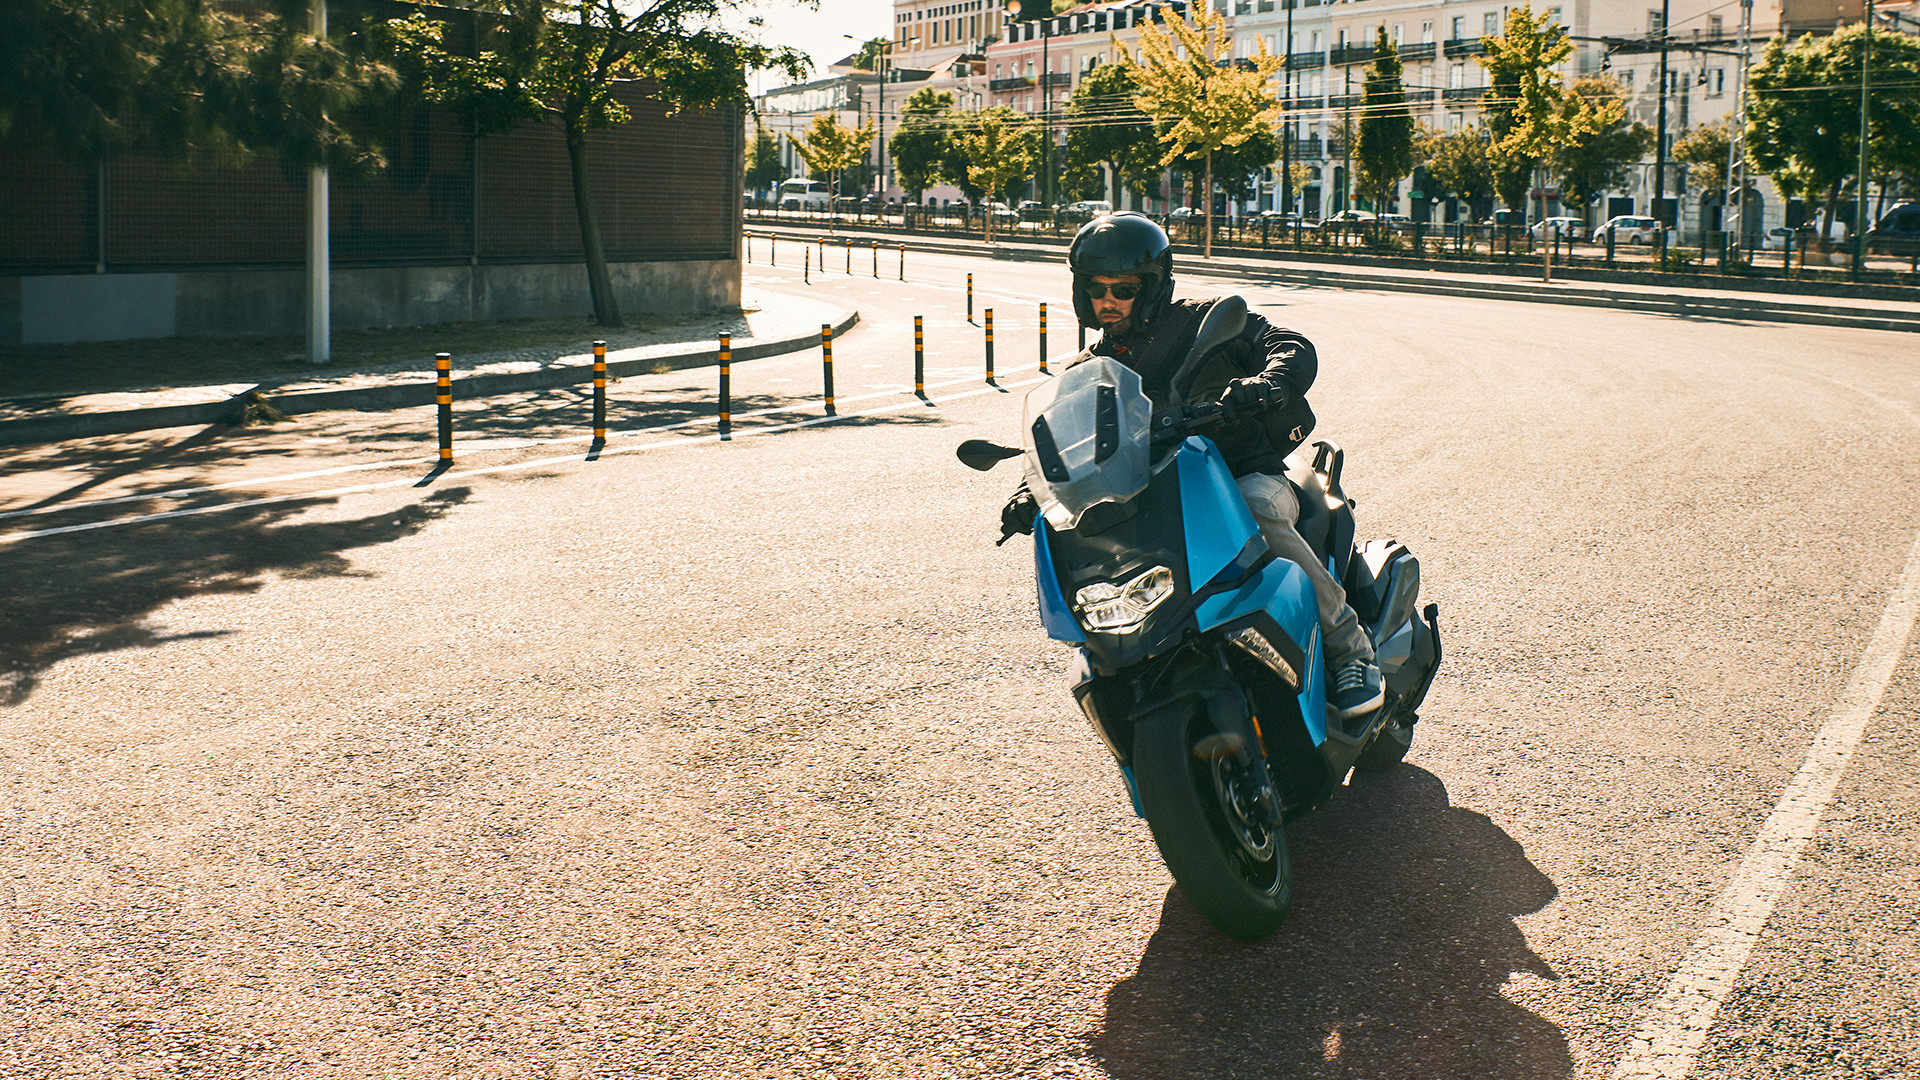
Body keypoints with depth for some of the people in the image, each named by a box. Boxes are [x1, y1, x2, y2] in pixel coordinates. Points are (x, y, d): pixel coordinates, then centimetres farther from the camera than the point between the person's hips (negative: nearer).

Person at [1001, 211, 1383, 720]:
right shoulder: (1085, 375, 16)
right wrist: (1029, 496, -9)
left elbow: (1294, 348, -7)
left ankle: (1349, 648, -26)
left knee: (1257, 517, -39)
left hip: (1249, 477, -4)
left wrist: (1265, 382, -32)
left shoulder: (1202, 322, 2)